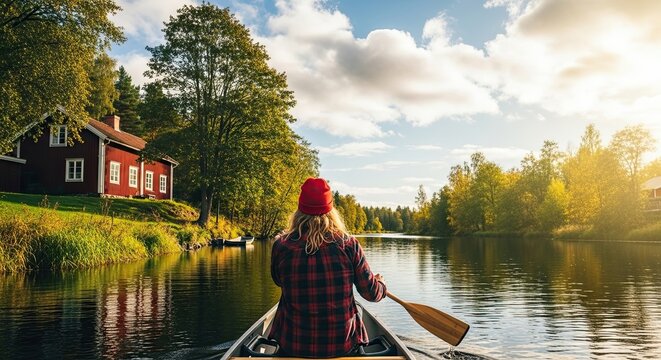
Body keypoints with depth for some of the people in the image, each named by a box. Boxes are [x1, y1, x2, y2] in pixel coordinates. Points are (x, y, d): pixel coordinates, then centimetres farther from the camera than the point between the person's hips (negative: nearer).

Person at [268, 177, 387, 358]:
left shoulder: (281, 246, -12)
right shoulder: (349, 244, -13)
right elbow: (371, 293, -5)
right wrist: (381, 283, 18)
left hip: (293, 347, 1)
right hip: (342, 346, 0)